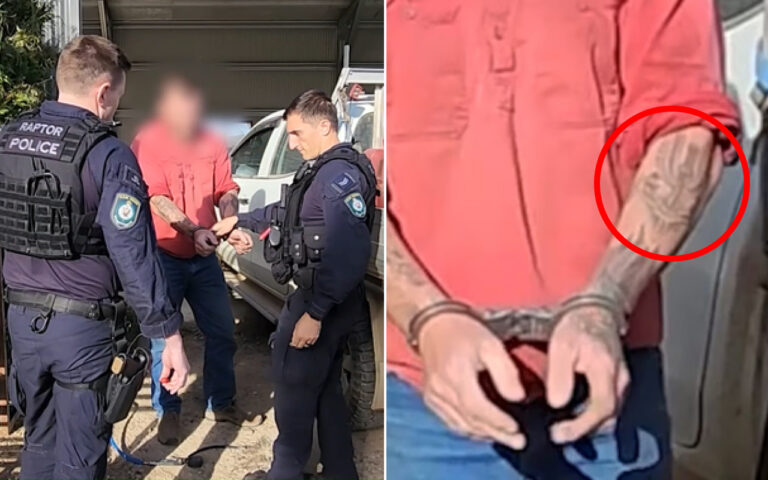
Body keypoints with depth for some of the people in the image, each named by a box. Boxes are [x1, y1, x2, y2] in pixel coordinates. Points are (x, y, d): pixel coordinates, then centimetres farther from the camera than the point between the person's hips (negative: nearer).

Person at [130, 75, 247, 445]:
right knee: (163, 336, 3)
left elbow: (226, 191, 4)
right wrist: (193, 230, -31)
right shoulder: (146, 143, -10)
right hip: (163, 255, -4)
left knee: (222, 331, 10)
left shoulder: (213, 144, 4)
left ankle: (220, 402, 27)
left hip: (204, 256, 5)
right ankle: (167, 412, 18)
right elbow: (157, 199, -18)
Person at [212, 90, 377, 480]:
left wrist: (314, 313, -29)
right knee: (325, 390, 19)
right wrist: (241, 221, 33)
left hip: (322, 303, -10)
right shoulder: (323, 170, 14)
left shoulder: (341, 174, -21)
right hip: (322, 299, 10)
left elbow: (347, 256, -30)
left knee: (293, 388, 4)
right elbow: (287, 212, 31)